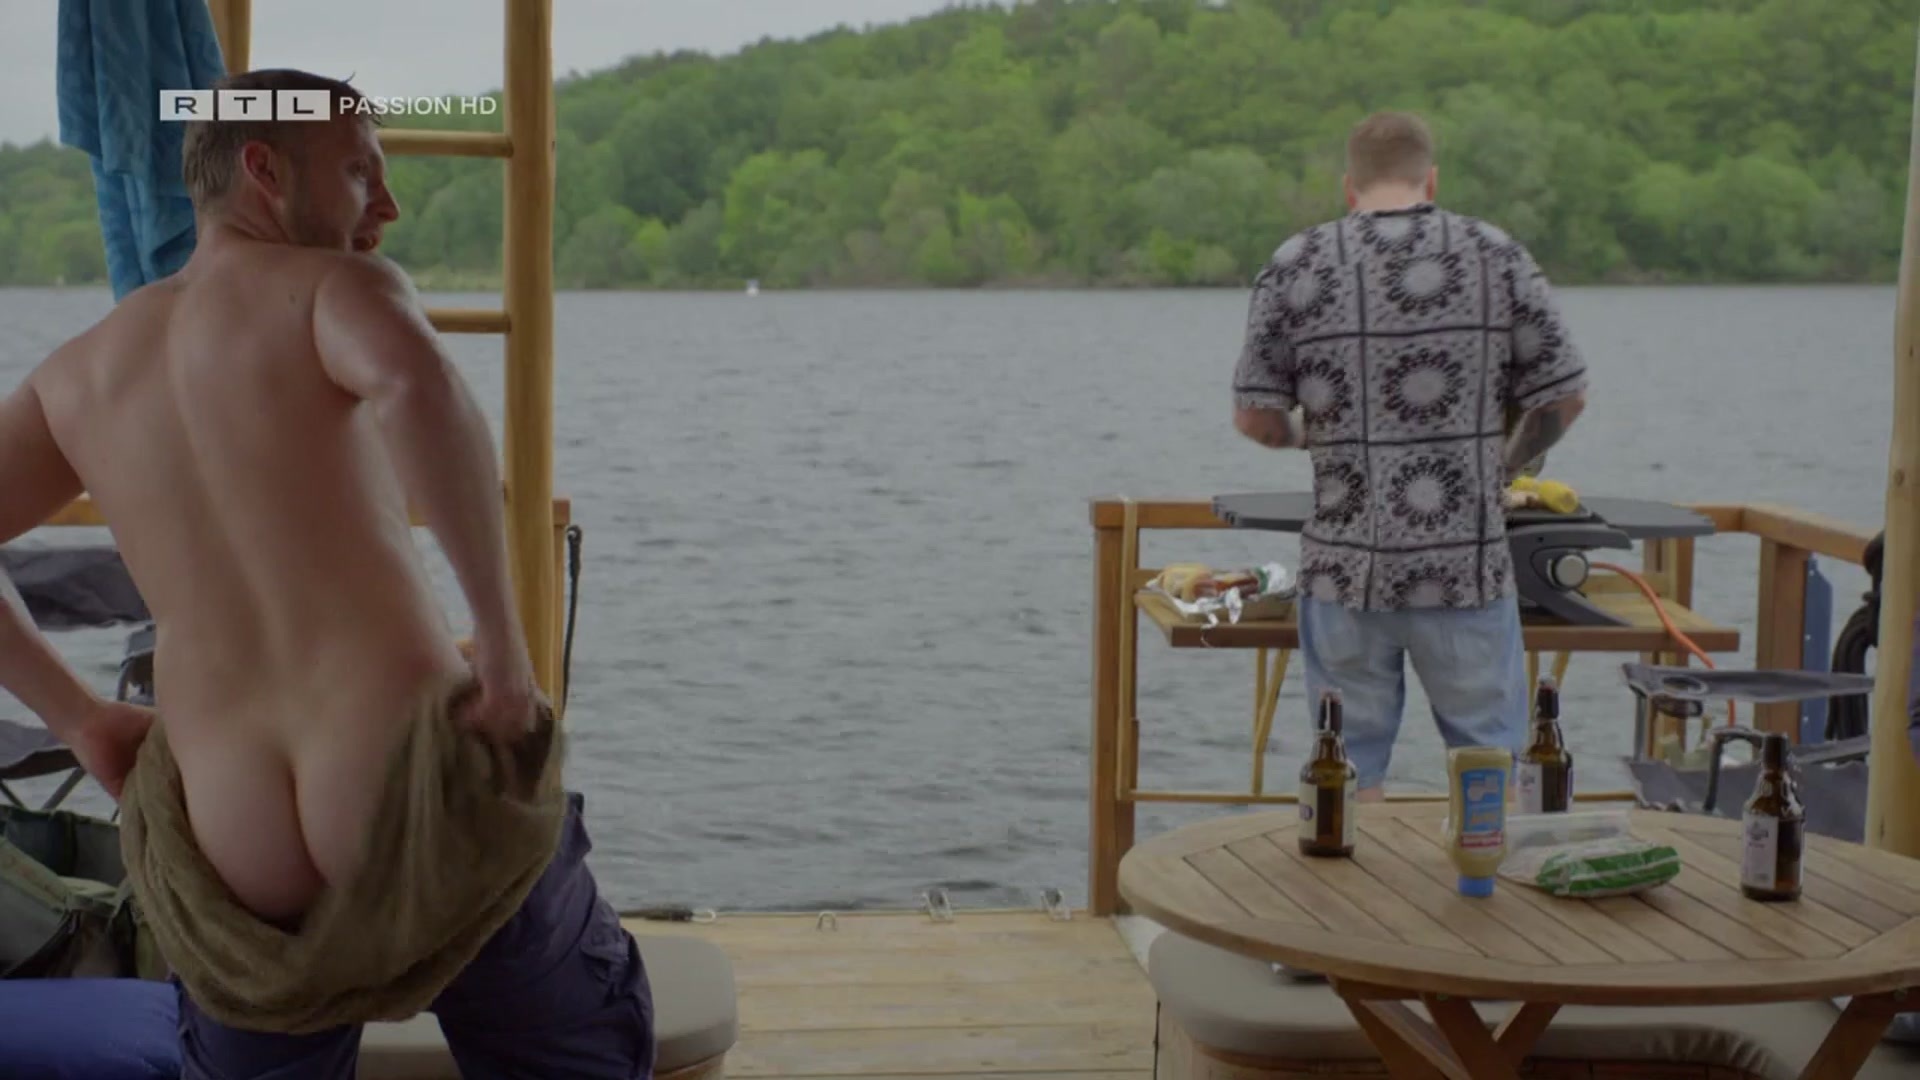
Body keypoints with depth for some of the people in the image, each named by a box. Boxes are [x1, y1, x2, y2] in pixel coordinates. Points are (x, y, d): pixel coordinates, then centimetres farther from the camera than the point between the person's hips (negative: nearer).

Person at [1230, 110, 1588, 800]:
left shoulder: (1298, 265, -1)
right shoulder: (1497, 256, 1)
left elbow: (1255, 418, -2)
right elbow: (1563, 398, 2)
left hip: (1345, 564, 0)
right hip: (1468, 562, 0)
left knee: (1350, 770, 10)